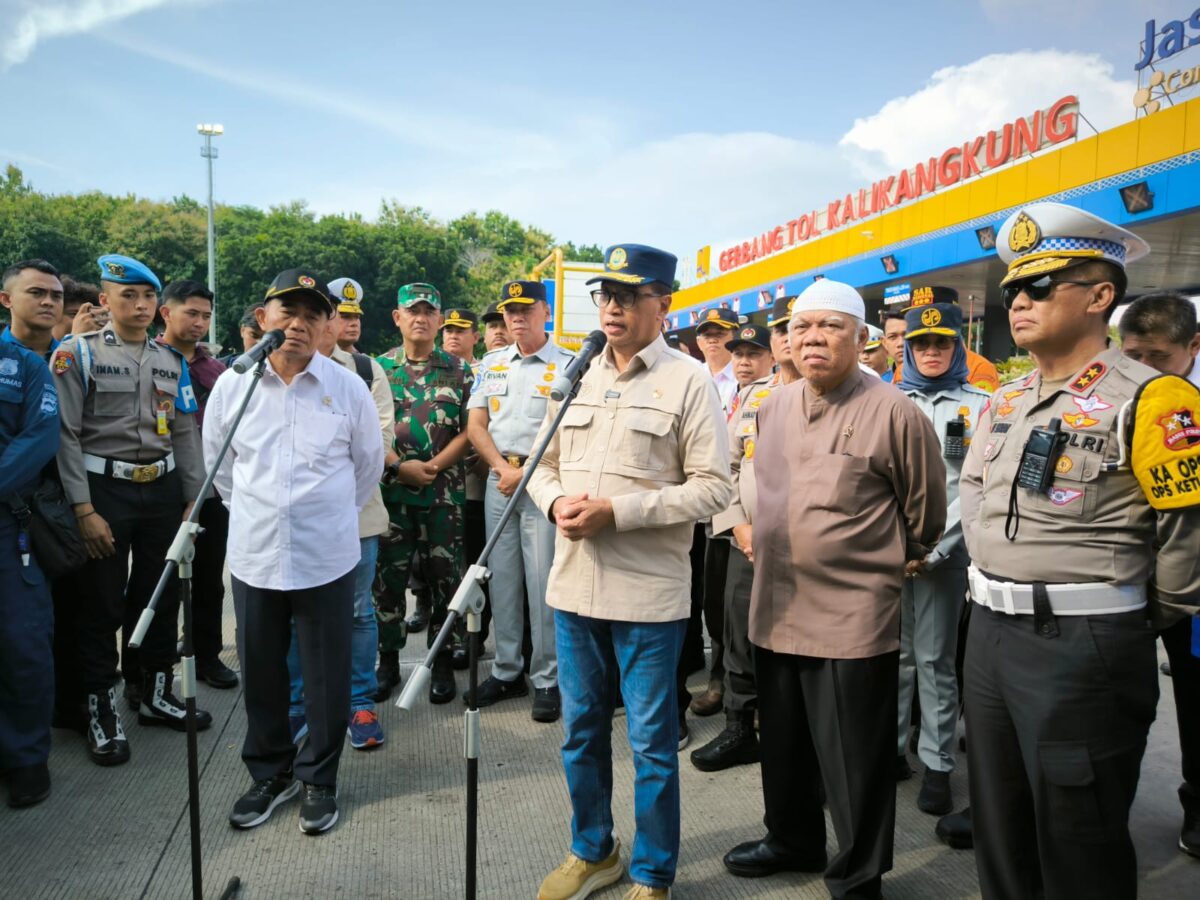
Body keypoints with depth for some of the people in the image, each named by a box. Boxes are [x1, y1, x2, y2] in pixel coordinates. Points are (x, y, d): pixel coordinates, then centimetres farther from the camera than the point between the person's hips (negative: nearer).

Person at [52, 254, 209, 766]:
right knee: (103, 604, 4)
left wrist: (194, 500, 6)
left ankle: (155, 693, 31)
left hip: (163, 489, 5)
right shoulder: (77, 354, -4)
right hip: (105, 489, -4)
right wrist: (84, 510, -15)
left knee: (162, 596, 13)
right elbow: (65, 435, -10)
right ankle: (101, 709, 19)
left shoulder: (172, 362, 10)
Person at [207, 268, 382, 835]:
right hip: (254, 557, 2)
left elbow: (369, 464, 8)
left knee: (326, 675, 7)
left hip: (327, 559, -2)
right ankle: (270, 772, 34)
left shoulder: (348, 388, -5)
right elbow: (217, 464, 14)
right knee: (260, 672, 14)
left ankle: (319, 779, 27)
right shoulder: (231, 386, 0)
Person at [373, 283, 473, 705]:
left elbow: (469, 430, -1)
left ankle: (443, 663, 18)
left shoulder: (458, 370, 4)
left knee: (445, 578, 5)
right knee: (388, 578, 7)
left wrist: (434, 465, -13)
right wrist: (400, 467, -13)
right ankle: (388, 660, 22)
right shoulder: (378, 368, 5)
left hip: (445, 492, 0)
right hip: (391, 491, 1)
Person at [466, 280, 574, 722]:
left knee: (543, 582, -2)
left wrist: (526, 472, -13)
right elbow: (476, 425, 9)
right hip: (498, 479, 5)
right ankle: (507, 671, 22)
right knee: (501, 579, 10)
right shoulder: (490, 365, 13)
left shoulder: (568, 365, -4)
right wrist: (502, 468, -6)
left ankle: (546, 679, 9)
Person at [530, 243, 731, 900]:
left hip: (648, 593, -5)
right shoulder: (574, 378, 10)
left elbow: (712, 486, -12)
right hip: (574, 584, 5)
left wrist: (615, 512, -19)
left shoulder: (689, 382, -7)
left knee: (652, 741, 8)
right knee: (581, 730, 18)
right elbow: (543, 466, 14)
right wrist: (556, 502, -9)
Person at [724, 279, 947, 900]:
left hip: (855, 616, -6)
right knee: (782, 744, 21)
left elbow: (925, 513, 0)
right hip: (775, 608, 6)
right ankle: (792, 839, 44)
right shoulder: (773, 407, 7)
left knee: (854, 761, 8)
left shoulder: (894, 413, -12)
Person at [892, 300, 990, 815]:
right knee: (891, 652, 7)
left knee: (934, 659, 1)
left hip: (943, 550, -2)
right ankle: (890, 748, 20)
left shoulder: (978, 406, 3)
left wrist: (934, 549, -10)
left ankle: (937, 767, 10)